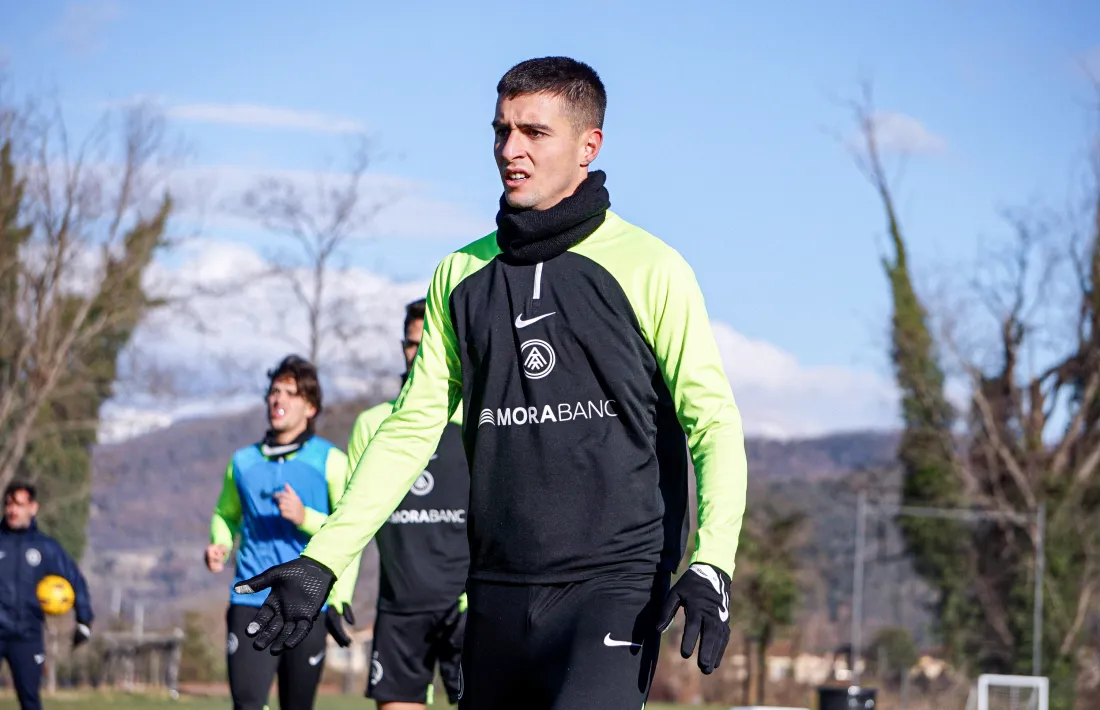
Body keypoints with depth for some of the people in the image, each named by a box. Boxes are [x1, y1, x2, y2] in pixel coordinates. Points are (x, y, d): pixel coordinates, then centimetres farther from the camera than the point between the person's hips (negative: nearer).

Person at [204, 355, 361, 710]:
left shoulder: (330, 461, 2)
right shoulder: (243, 463, 13)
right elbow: (226, 515, 29)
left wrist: (305, 518, -17)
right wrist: (219, 546, 8)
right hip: (251, 602, 2)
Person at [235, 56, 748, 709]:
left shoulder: (648, 268, -2)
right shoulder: (463, 274, 12)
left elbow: (713, 420, -4)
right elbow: (413, 427, 15)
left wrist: (712, 562, -19)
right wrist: (322, 560, 7)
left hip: (617, 582, -5)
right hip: (499, 591, 5)